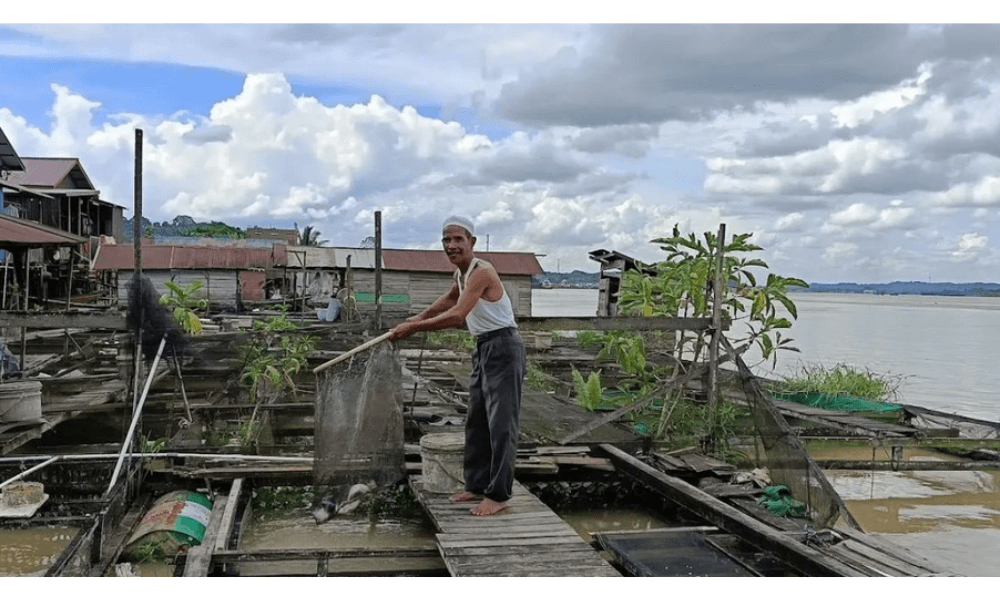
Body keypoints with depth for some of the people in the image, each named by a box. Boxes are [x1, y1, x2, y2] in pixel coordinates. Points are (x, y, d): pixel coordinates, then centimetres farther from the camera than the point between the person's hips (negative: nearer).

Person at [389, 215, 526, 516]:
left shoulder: (482, 272, -20)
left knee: (501, 423, -7)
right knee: (476, 422, 14)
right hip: (483, 348, 10)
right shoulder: (461, 273, 10)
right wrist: (420, 317, 34)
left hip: (503, 347, -10)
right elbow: (450, 298, 34)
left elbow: (456, 316, -29)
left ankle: (499, 494, -2)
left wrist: (412, 327, -23)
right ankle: (477, 485, 24)